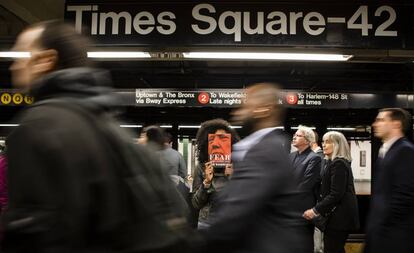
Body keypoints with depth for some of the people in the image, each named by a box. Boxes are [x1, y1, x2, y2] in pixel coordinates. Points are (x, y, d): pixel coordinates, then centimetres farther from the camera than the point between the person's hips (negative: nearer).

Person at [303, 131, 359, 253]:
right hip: (338, 215, 10)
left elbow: (336, 194, -22)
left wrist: (316, 210, -20)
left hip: (339, 216, -10)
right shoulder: (332, 162, 16)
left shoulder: (338, 164, -16)